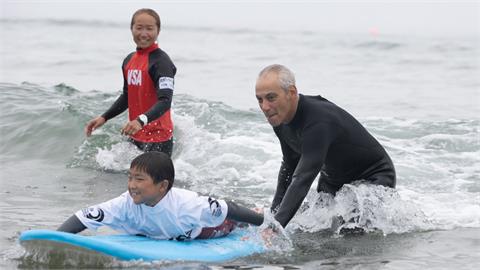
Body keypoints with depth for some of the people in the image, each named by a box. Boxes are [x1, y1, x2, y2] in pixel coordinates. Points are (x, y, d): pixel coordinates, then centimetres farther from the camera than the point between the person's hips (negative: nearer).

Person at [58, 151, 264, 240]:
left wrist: (266, 223, -26)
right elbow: (82, 218, -43)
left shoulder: (187, 205, -47)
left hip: (201, 231, -4)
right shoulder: (127, 204, -39)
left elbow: (228, 210, -35)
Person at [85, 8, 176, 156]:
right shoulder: (129, 60, 12)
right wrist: (104, 118, 16)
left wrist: (141, 121, -39)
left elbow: (165, 101, -25)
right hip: (135, 136, 8)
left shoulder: (161, 61, -14)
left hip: (158, 138, -8)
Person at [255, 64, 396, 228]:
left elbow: (303, 179, -47)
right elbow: (289, 167, 7)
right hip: (332, 178, 8)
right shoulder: (279, 117, -11)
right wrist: (273, 214, -1)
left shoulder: (318, 121, -39)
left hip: (373, 177, -8)